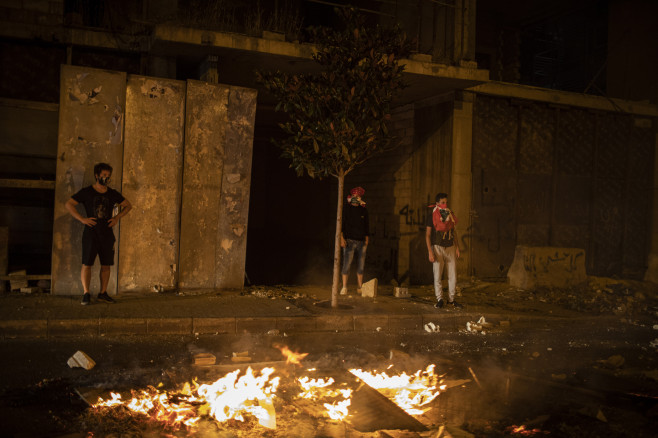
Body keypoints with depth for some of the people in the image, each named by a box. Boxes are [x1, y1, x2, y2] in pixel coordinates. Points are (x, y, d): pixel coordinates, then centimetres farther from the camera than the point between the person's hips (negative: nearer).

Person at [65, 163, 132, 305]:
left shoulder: (112, 194, 9)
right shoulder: (87, 192, 1)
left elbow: (128, 206, 20)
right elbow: (68, 204, 0)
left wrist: (117, 218, 5)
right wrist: (82, 219, -9)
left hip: (107, 234, 3)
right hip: (91, 233, -3)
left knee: (106, 265, 5)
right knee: (87, 264, -6)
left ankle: (103, 293, 15)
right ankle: (86, 294, 0)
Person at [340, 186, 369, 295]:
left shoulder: (363, 210, 12)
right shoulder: (346, 209, 1)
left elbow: (366, 226, 17)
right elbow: (341, 224, -1)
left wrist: (367, 240, 12)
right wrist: (342, 238, -10)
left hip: (361, 241, 4)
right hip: (349, 241, -4)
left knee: (361, 265, 5)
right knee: (346, 264, -8)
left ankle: (360, 287, 13)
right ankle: (344, 287, -2)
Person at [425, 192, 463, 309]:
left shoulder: (450, 213, 8)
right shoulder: (432, 215, -5)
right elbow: (427, 235, -6)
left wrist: (457, 247, 10)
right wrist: (430, 251, -13)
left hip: (450, 247, 4)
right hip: (438, 247, -4)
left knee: (453, 275, 4)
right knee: (437, 275, -2)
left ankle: (451, 299, 15)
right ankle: (439, 299, 9)